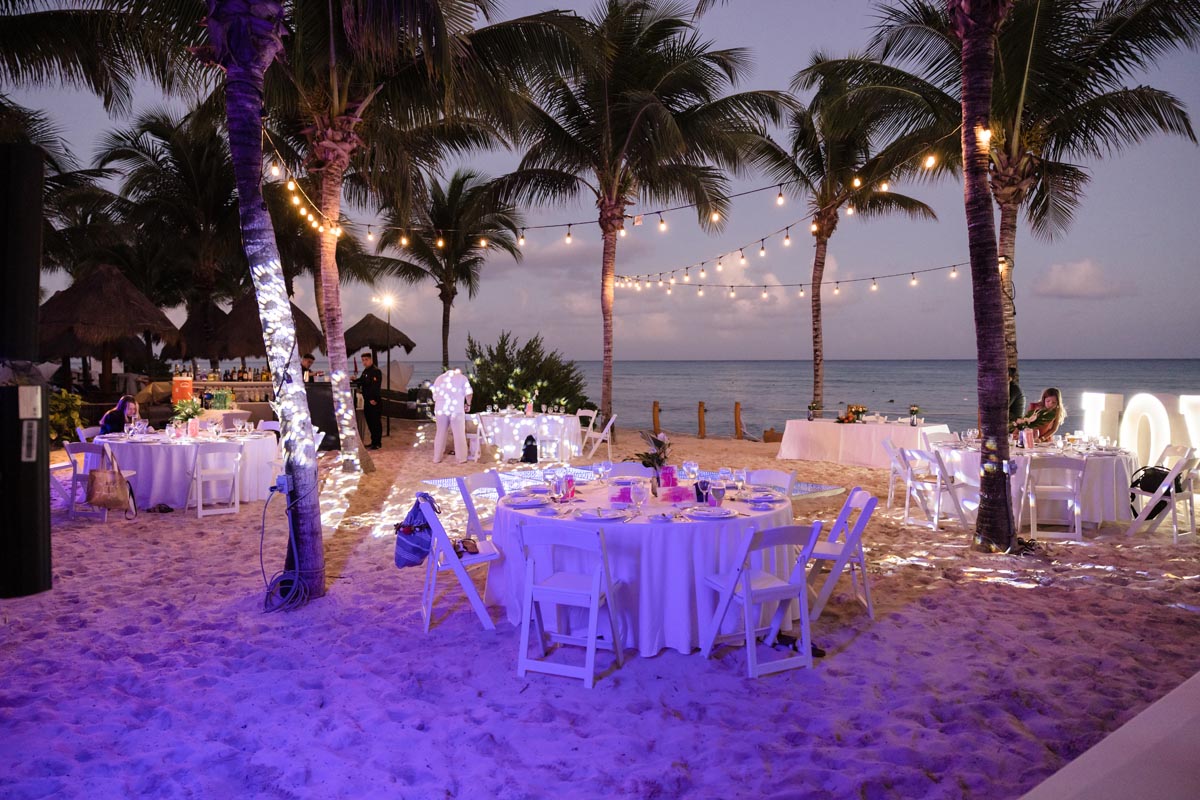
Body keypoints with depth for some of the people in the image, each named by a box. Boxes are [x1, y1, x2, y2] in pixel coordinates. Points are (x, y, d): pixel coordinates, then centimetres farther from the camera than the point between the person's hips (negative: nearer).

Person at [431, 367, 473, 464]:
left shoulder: (439, 378, 21)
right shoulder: (462, 377, 10)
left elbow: (435, 397, 20)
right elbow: (468, 393, -2)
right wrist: (468, 404, 13)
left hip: (440, 409, 4)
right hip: (456, 409, -3)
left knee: (440, 433, 12)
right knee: (459, 434, 4)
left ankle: (437, 458, 15)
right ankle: (461, 458, 7)